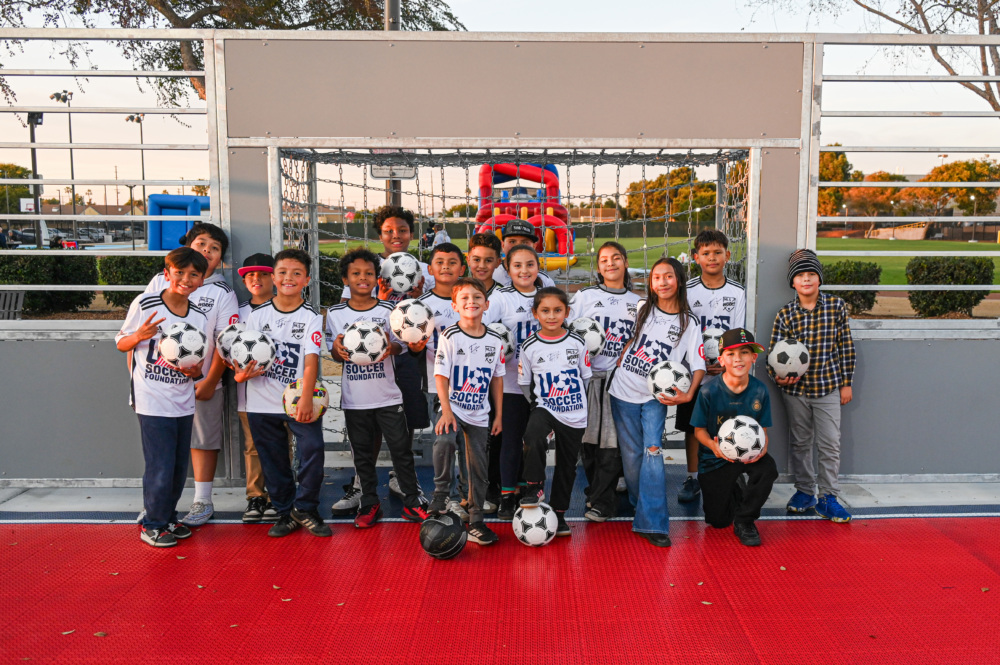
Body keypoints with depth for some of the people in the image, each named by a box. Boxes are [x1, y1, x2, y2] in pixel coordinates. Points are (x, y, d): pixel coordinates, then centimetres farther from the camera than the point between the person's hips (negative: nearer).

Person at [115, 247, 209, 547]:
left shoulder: (199, 317, 5)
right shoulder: (145, 304, -8)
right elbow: (122, 343, 0)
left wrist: (194, 370, -12)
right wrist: (140, 335, -21)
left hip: (184, 403, 5)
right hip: (152, 402, -5)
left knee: (179, 468, 13)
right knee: (160, 468, -5)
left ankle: (168, 519, 31)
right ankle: (152, 525, 14)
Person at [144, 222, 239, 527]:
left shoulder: (222, 293, 1)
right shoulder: (160, 282, 6)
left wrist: (211, 382, -9)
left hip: (202, 382, -1)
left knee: (203, 442, 6)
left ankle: (202, 502, 18)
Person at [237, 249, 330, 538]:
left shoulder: (311, 317, -2)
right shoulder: (257, 315, 5)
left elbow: (311, 360, -12)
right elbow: (247, 357, 6)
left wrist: (306, 399, -24)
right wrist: (241, 374, -19)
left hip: (299, 400, -2)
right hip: (263, 402, 2)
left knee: (313, 449, -14)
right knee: (273, 460, 9)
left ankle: (305, 508, 6)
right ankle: (285, 512, 26)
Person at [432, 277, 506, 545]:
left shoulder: (495, 341, 4)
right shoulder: (450, 337, -8)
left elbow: (497, 379, 10)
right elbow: (441, 377, -10)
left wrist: (499, 414, 8)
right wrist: (446, 411, -19)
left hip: (479, 414, 4)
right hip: (453, 408, -4)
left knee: (478, 468, 7)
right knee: (444, 441, -33)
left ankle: (476, 522, 20)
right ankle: (440, 494, -11)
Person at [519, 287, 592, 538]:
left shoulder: (577, 343, -3)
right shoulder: (529, 347, -6)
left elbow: (586, 377, 8)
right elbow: (525, 383, 4)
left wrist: (579, 405, 9)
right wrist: (538, 405, -1)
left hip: (574, 415, 2)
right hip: (544, 407, -1)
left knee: (567, 465, 10)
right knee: (533, 437, -33)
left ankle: (558, 513, 26)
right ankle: (534, 487, -13)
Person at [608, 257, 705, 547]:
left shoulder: (689, 324, 0)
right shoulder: (644, 311, 7)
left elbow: (698, 365, -3)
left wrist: (688, 395, -19)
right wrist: (619, 365, 9)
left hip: (656, 396, -2)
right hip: (624, 392, 2)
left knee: (652, 452, -13)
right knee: (631, 455, 6)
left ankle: (652, 523, -10)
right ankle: (641, 504, 26)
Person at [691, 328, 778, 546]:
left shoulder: (759, 390, -10)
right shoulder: (709, 391, -17)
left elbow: (762, 429, -2)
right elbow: (699, 430, -9)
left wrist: (762, 447, -25)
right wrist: (713, 445, -31)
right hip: (715, 457, -1)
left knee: (768, 468, -34)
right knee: (718, 521, 2)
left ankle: (744, 521, -8)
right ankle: (735, 490, 40)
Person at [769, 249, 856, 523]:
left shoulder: (836, 306, -5)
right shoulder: (784, 315, -6)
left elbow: (846, 346, 1)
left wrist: (846, 383, 1)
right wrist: (778, 376, -23)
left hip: (828, 388, -1)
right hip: (795, 389, 1)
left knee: (830, 444, 2)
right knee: (800, 442, 12)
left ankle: (828, 497, 15)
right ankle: (804, 491, 28)